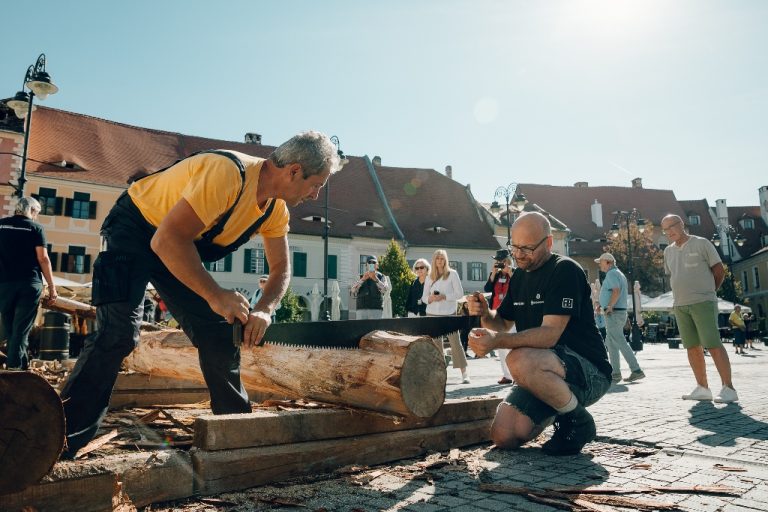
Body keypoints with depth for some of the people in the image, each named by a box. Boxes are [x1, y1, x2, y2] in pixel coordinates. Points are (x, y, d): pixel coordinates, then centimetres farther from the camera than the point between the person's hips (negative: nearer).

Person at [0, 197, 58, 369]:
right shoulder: (35, 228, 0)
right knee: (21, 329, -2)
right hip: (29, 284, -3)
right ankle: (14, 367, -6)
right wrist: (52, 286, -2)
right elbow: (43, 258, -5)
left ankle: (22, 365, 18)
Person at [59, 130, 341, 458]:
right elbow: (167, 239, -39)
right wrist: (216, 296, -36)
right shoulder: (228, 173, -35)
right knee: (119, 332, -20)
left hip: (182, 246, 7)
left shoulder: (276, 209, -8)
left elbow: (281, 268, 0)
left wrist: (264, 311, -18)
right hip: (136, 227, -7)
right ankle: (61, 442, -7)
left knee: (219, 334, 2)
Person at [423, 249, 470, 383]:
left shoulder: (452, 274, 2)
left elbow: (460, 293, -4)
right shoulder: (429, 277, 12)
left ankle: (464, 373, -2)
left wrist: (444, 296, -15)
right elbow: (424, 297, 12)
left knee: (455, 342, -7)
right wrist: (430, 298, -10)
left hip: (449, 313, -3)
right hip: (432, 313, 4)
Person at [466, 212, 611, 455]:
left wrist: (497, 341, -37)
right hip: (541, 373, 7)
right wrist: (485, 314, -6)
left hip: (590, 373, -7)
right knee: (504, 436, -12)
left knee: (521, 360, -37)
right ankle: (557, 410, 17)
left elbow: (550, 334, -25)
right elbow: (504, 323, 17)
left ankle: (579, 421, -10)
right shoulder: (520, 276, 11)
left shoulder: (565, 271, -15)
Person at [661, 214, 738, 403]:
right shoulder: (668, 251, 14)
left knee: (713, 344, -10)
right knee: (692, 347, 6)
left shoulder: (701, 244, -2)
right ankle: (702, 388, 12)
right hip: (680, 305, 6)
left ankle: (728, 389, -5)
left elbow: (719, 271, 1)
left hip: (703, 303, -5)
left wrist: (708, 291, 9)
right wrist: (682, 293, 14)